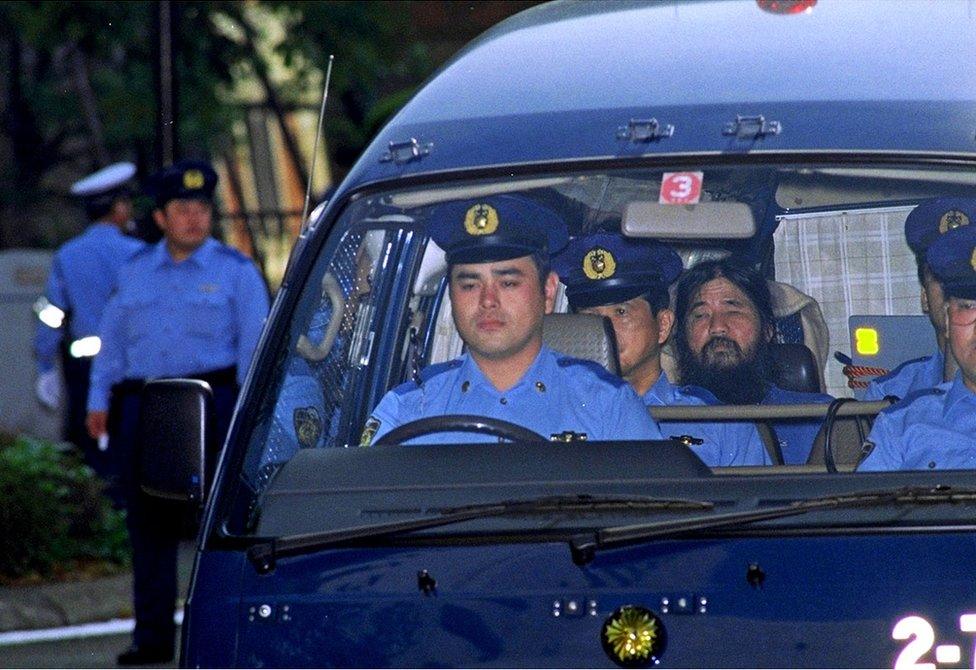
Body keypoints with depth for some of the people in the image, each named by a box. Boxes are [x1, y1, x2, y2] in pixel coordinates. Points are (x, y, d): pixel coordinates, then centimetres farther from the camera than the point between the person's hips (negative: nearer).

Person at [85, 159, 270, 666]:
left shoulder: (235, 271, 3)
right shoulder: (135, 272, 15)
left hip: (213, 405, -4)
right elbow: (112, 340, 18)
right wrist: (100, 401, 9)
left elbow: (254, 345, -1)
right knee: (148, 524, 5)